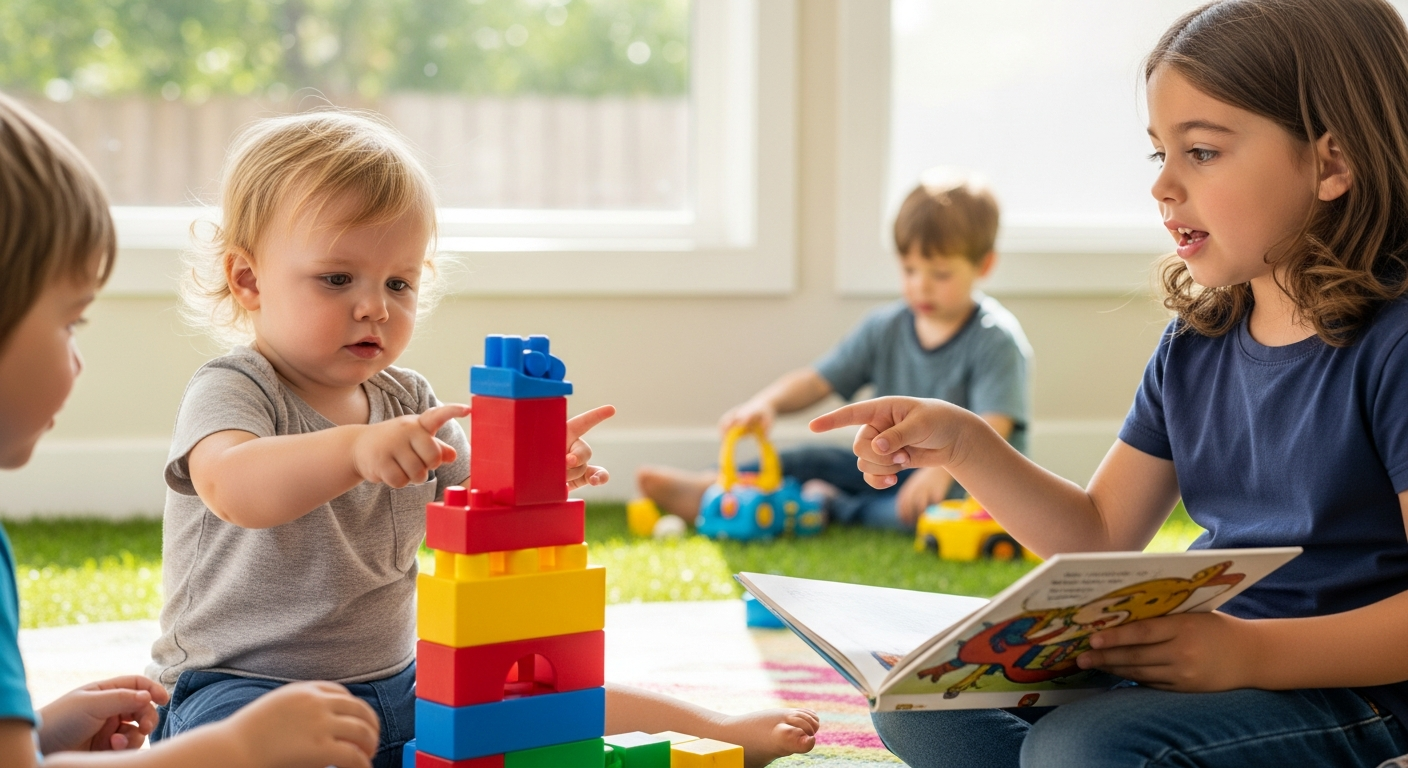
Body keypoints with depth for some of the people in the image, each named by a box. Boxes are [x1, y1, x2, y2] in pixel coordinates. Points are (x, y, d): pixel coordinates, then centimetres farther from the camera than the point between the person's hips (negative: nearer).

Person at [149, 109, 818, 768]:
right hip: (238, 689, -6)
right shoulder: (230, 390, -13)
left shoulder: (408, 404, 7)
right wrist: (355, 450, -53)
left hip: (396, 685, 6)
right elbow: (232, 486, -36)